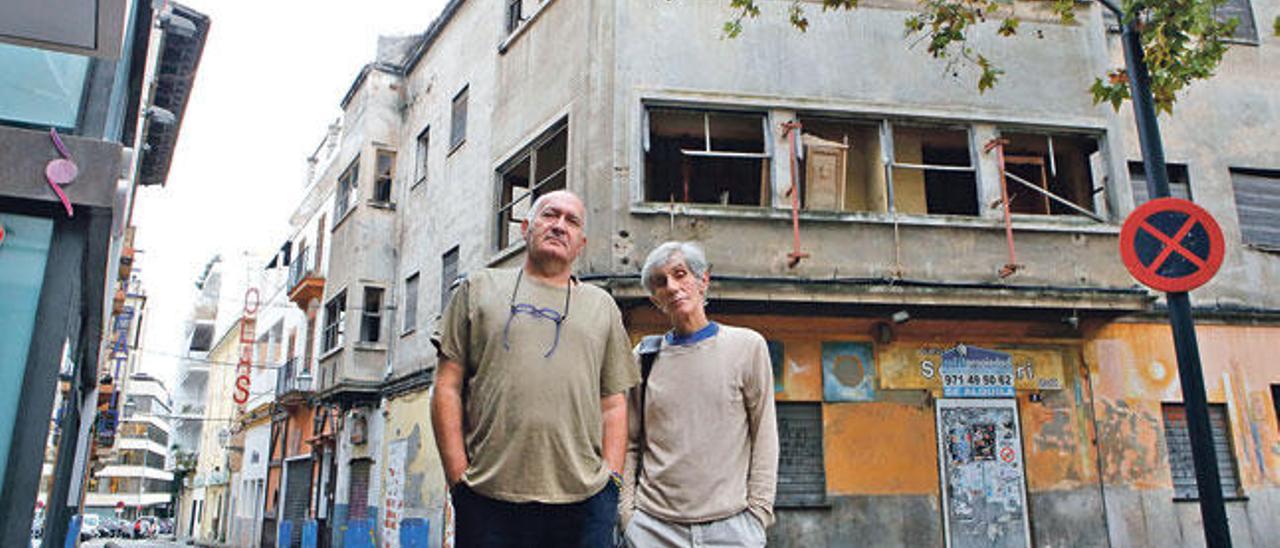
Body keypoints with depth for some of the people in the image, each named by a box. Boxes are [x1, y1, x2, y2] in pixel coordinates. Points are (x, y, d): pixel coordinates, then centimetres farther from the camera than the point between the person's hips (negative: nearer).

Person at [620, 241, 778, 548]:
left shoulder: (747, 346, 1)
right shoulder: (644, 356, 6)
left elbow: (764, 437, 1)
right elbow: (630, 444, 9)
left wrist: (758, 512, -4)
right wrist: (627, 512, 1)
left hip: (731, 523, -1)